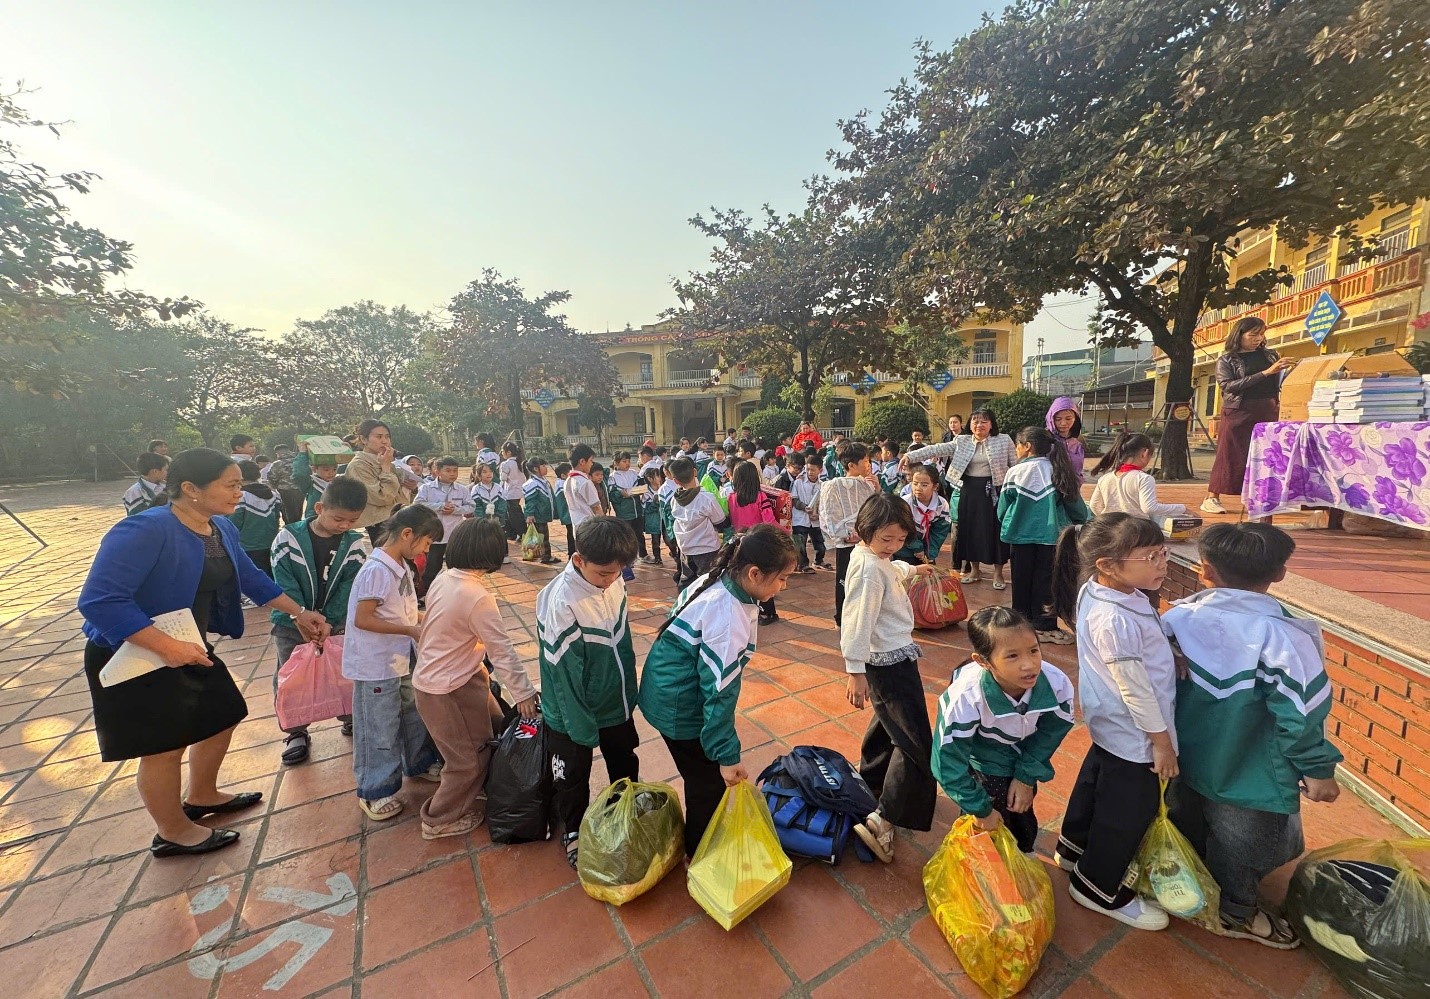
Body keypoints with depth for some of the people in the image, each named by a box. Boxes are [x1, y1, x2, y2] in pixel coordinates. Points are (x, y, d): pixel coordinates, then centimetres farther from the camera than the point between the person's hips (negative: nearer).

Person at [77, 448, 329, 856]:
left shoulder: (221, 528, -2)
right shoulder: (144, 530, -28)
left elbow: (251, 577, 10)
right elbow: (99, 600, -32)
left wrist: (300, 613, 11)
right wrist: (167, 646, -35)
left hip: (189, 648, 8)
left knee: (222, 716, 18)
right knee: (164, 745, 6)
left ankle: (201, 797, 44)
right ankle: (173, 833, 30)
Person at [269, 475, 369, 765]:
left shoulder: (356, 543, -9)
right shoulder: (288, 537, -14)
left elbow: (349, 586, -11)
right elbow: (285, 583, -15)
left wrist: (328, 621, -19)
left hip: (336, 621, 1)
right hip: (292, 621, 0)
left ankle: (351, 719, 31)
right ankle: (296, 733, 27)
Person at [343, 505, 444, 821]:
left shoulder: (401, 566, 3)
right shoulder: (377, 570, -24)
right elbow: (362, 619, -24)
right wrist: (410, 630, -22)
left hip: (403, 659, 8)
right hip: (377, 666, -8)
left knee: (413, 714, 22)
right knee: (380, 730, 7)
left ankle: (419, 763, 42)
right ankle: (374, 792, 25)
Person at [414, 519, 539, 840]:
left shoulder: (443, 579, -3)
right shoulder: (477, 597, -28)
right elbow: (502, 650, -24)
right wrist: (523, 692, -15)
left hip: (431, 676, 8)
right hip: (448, 690, -8)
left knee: (493, 728, 22)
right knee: (469, 759, 12)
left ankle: (475, 792, 40)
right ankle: (442, 820, 31)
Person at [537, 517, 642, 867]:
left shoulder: (614, 583, -14)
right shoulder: (561, 603, -31)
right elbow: (564, 673, -24)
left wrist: (630, 691, 9)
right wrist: (582, 728, -15)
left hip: (616, 703, 6)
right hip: (575, 711, -5)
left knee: (626, 767, 26)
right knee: (572, 779, 20)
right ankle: (572, 833, 47)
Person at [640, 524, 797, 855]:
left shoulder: (713, 581, -6)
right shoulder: (729, 616, -33)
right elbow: (718, 690, -28)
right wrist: (727, 756, -18)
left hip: (668, 688, 8)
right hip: (680, 706, -8)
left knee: (704, 778, 25)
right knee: (709, 784, 13)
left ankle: (696, 842, 47)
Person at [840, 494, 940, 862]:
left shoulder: (877, 557, 4)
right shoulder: (869, 570, -27)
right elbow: (857, 622, -29)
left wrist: (912, 569, 48)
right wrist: (856, 673, -29)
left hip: (891, 656, 11)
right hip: (890, 662, -11)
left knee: (888, 720, 28)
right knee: (916, 744, -7)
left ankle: (869, 780, 49)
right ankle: (881, 821, -3)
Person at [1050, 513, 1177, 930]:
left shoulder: (1098, 590, -6)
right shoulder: (1115, 620, -35)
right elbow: (1135, 689, -25)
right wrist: (1162, 741, -13)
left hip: (1110, 725, 10)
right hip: (1133, 735, -9)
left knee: (1095, 782, 27)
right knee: (1129, 813, 11)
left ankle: (1073, 850, 50)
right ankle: (1097, 887, 32)